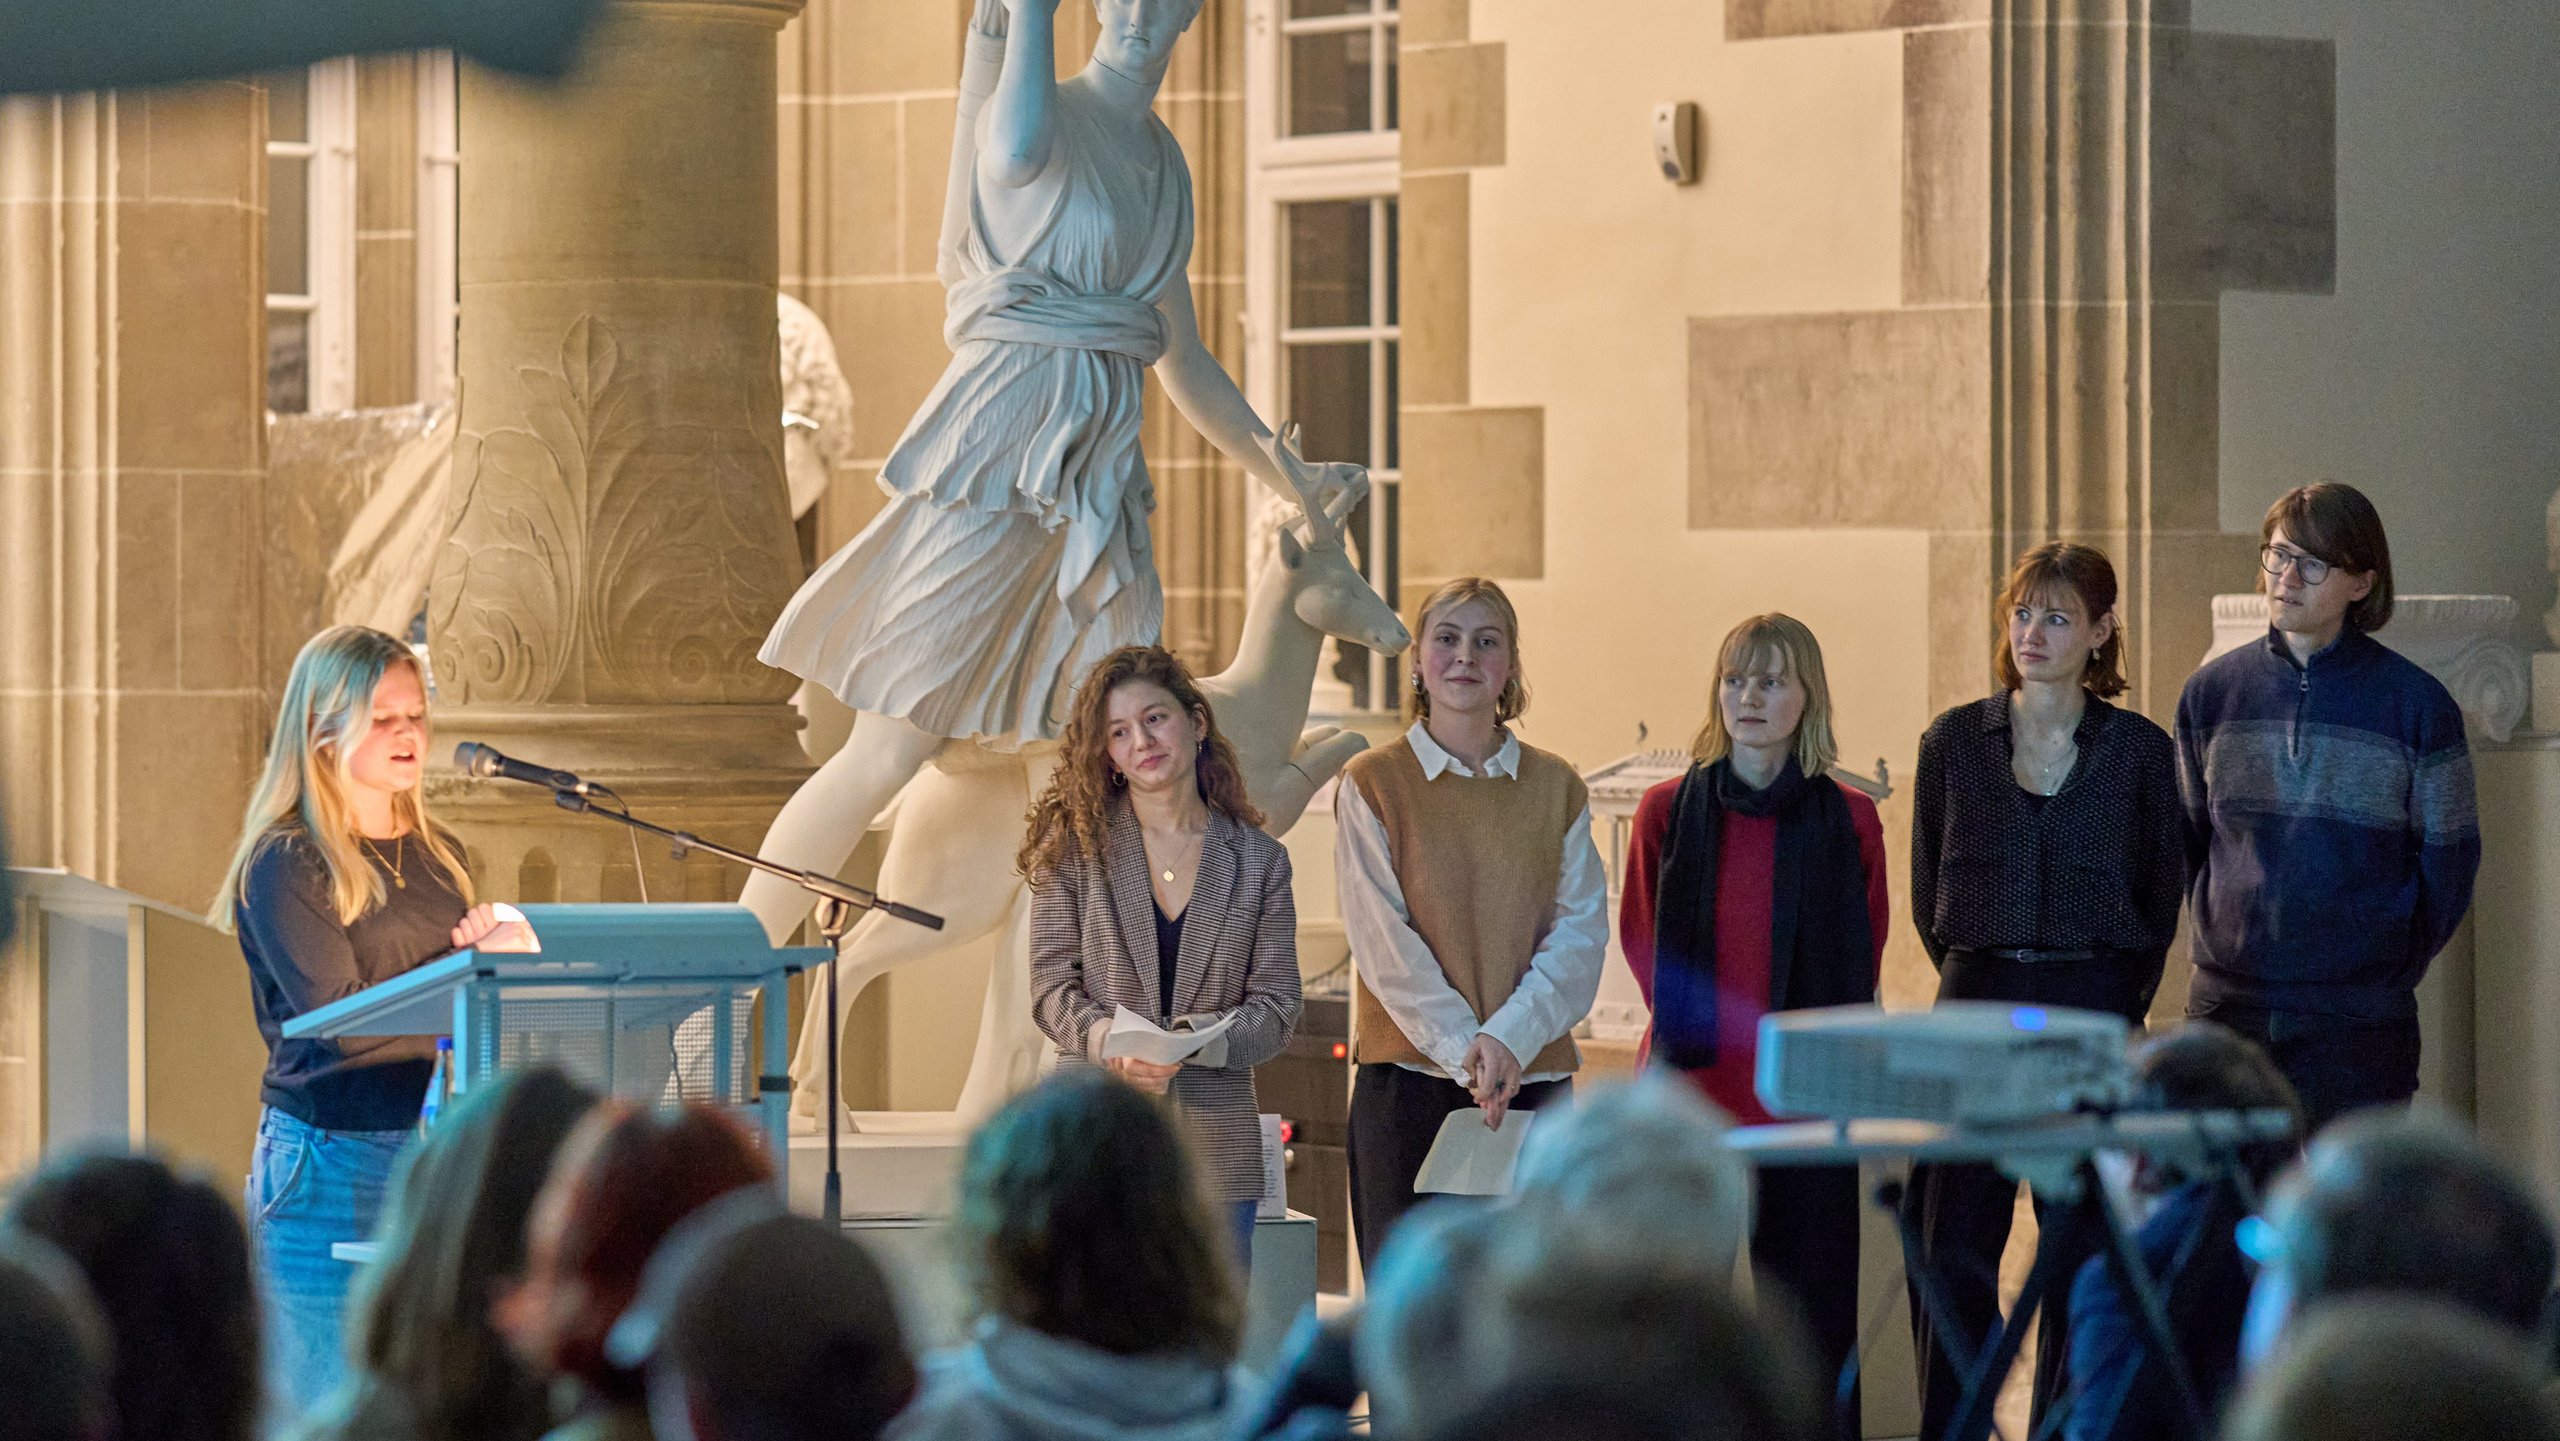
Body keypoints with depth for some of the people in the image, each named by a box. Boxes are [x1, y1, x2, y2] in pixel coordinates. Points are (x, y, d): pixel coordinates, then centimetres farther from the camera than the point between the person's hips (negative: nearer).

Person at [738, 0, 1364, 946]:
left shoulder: (1160, 163, 18)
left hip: (1102, 479, 7)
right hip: (998, 461, -7)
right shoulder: (1052, 112, -4)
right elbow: (1017, 149, -33)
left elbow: (1183, 363, 28)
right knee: (888, 753, -8)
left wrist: (1289, 478, 32)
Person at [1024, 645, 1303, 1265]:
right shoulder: (1075, 847, 6)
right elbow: (1052, 987, 2)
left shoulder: (1258, 860, 8)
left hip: (1214, 1145, 1)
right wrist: (1111, 1044, -19)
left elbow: (1276, 1006, 3)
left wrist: (1193, 1040, -17)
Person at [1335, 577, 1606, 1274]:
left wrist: (1509, 1038, -14)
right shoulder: (1372, 783, 2)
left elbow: (1582, 929, 1)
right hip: (1408, 1076, -2)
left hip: (1534, 1078, 2)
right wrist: (1464, 1048, -16)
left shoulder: (1556, 787, 10)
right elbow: (1382, 939, -6)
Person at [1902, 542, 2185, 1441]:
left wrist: (2113, 1010, 6)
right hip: (1977, 1005, 1)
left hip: (2094, 1019, -1)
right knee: (1951, 1254, -5)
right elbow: (1929, 896, 13)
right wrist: (1983, 989, 8)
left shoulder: (2141, 753, 3)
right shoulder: (1954, 743, 6)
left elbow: (2161, 901, 9)